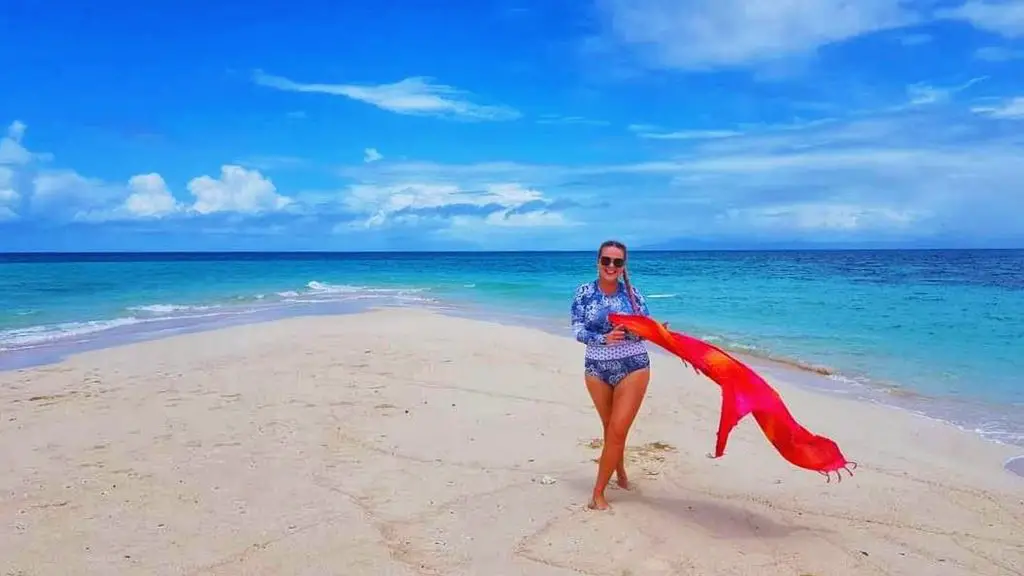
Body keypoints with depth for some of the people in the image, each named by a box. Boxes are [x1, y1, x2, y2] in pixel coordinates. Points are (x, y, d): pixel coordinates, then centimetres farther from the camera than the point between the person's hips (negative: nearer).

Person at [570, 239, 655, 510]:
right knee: (610, 428, 15)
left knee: (617, 431, -6)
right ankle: (620, 472, 40)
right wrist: (604, 338, -27)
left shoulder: (631, 293, -4)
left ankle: (598, 491, 4)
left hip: (632, 366, -2)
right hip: (597, 368, 2)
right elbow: (578, 331, -9)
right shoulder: (584, 292, -3)